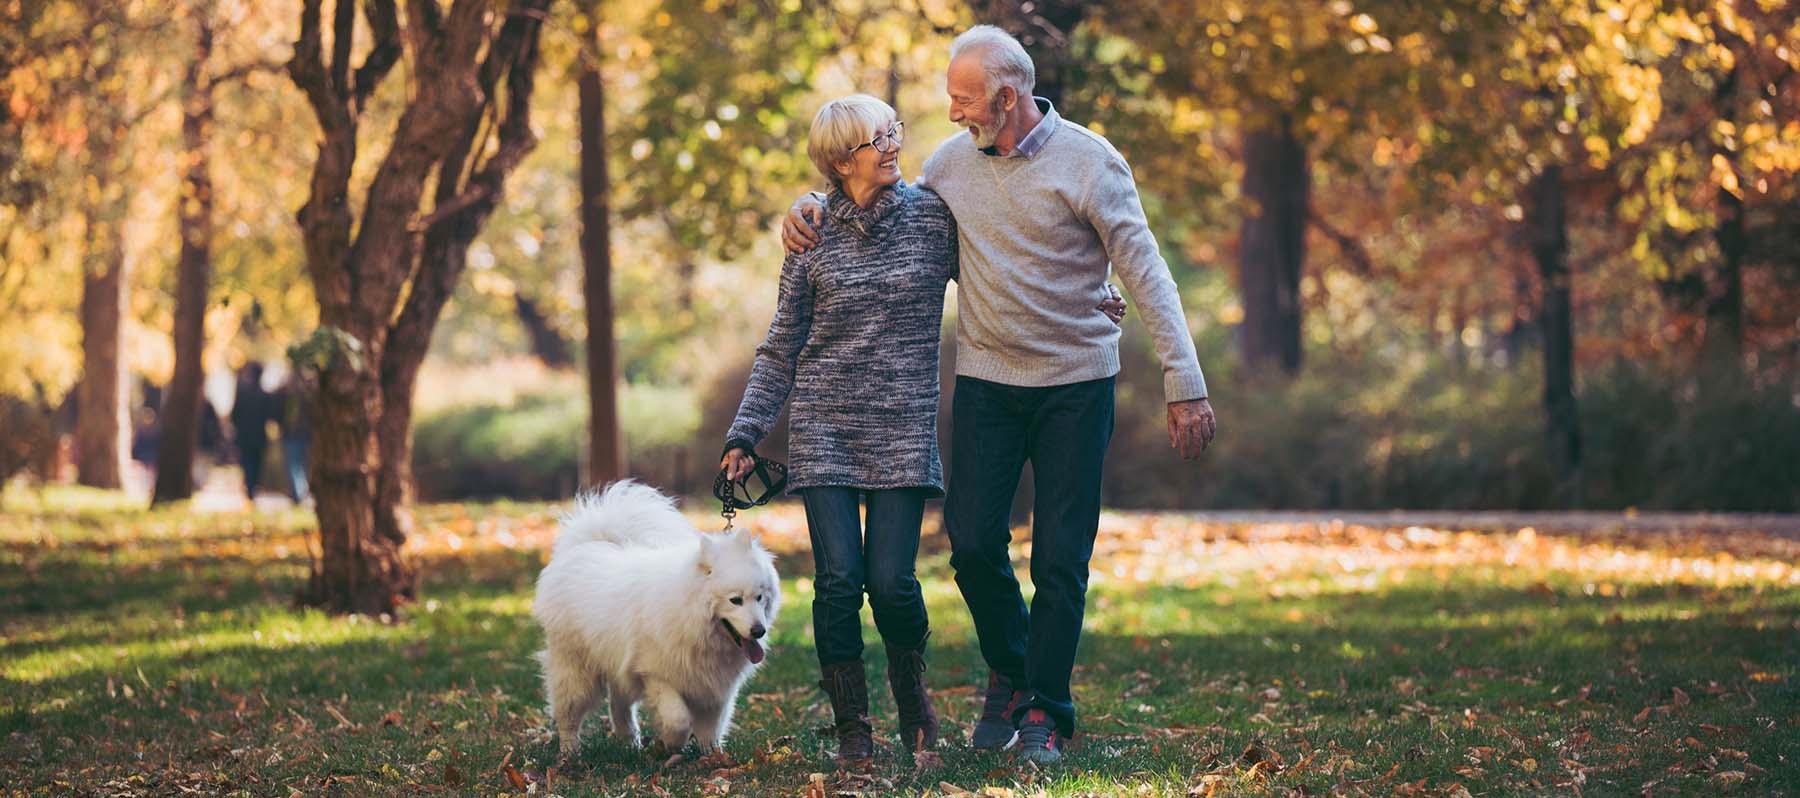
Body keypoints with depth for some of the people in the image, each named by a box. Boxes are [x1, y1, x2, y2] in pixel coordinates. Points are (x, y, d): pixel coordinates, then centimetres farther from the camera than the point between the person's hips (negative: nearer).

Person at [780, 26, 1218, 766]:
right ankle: (1008, 671, 24)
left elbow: (1146, 274, -11)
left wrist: (1184, 383, -15)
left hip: (1076, 383, -3)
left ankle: (1044, 712, 10)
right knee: (973, 542, -2)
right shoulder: (951, 161, 3)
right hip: (986, 379, 3)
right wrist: (812, 206, 1)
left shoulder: (1088, 162, -10)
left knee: (1061, 558, -1)